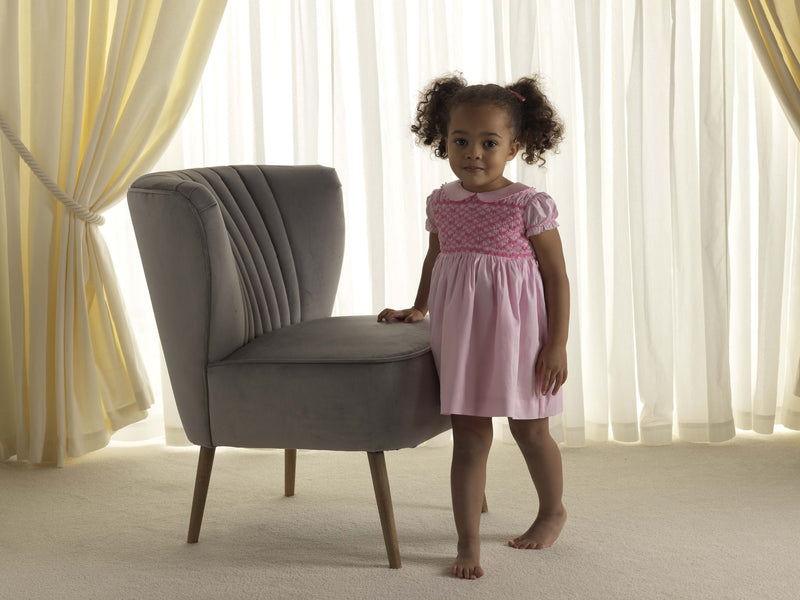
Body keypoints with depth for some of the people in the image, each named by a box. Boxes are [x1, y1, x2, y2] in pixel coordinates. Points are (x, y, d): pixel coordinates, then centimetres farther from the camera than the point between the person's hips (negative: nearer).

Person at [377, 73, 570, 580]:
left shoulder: (529, 206, -11)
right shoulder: (442, 203, 3)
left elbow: (557, 275, -9)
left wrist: (557, 345, -13)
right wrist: (418, 309, 26)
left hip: (516, 332, -3)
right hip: (461, 332, 3)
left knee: (529, 429, 14)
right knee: (469, 435, 0)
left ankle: (553, 511, 39)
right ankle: (468, 543, 3)